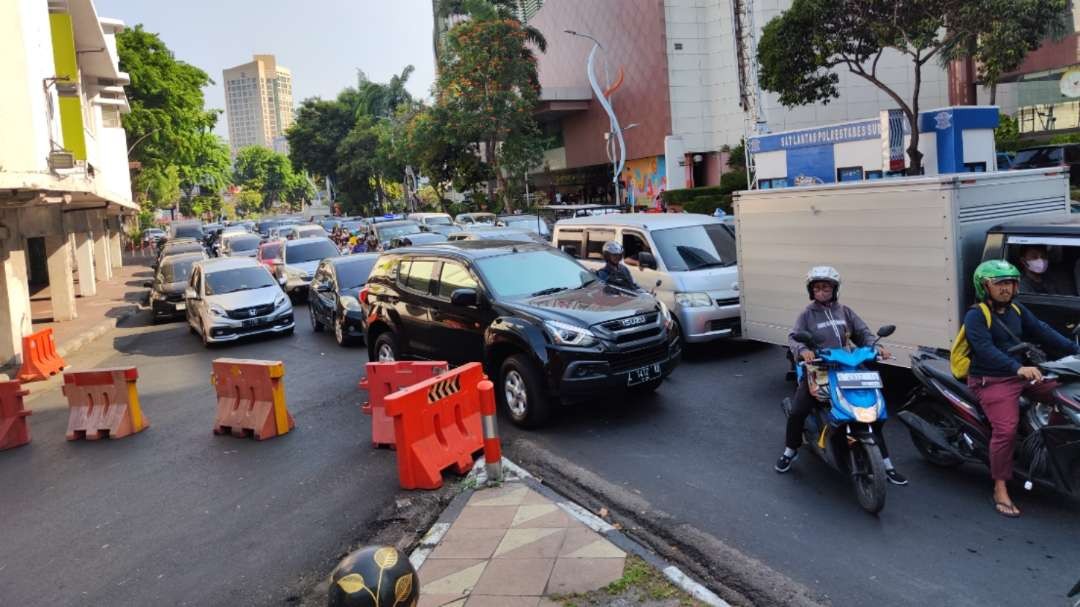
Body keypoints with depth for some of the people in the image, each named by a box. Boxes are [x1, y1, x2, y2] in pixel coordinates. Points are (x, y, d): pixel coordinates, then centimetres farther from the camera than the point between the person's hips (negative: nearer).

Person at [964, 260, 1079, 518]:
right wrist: (1018, 368, -39)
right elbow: (986, 350, -26)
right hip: (992, 381, -8)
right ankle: (1000, 491, -12)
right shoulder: (975, 316, -13)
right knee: (1006, 430, -22)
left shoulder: (1017, 311, 12)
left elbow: (1042, 332, 5)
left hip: (1023, 374, 8)